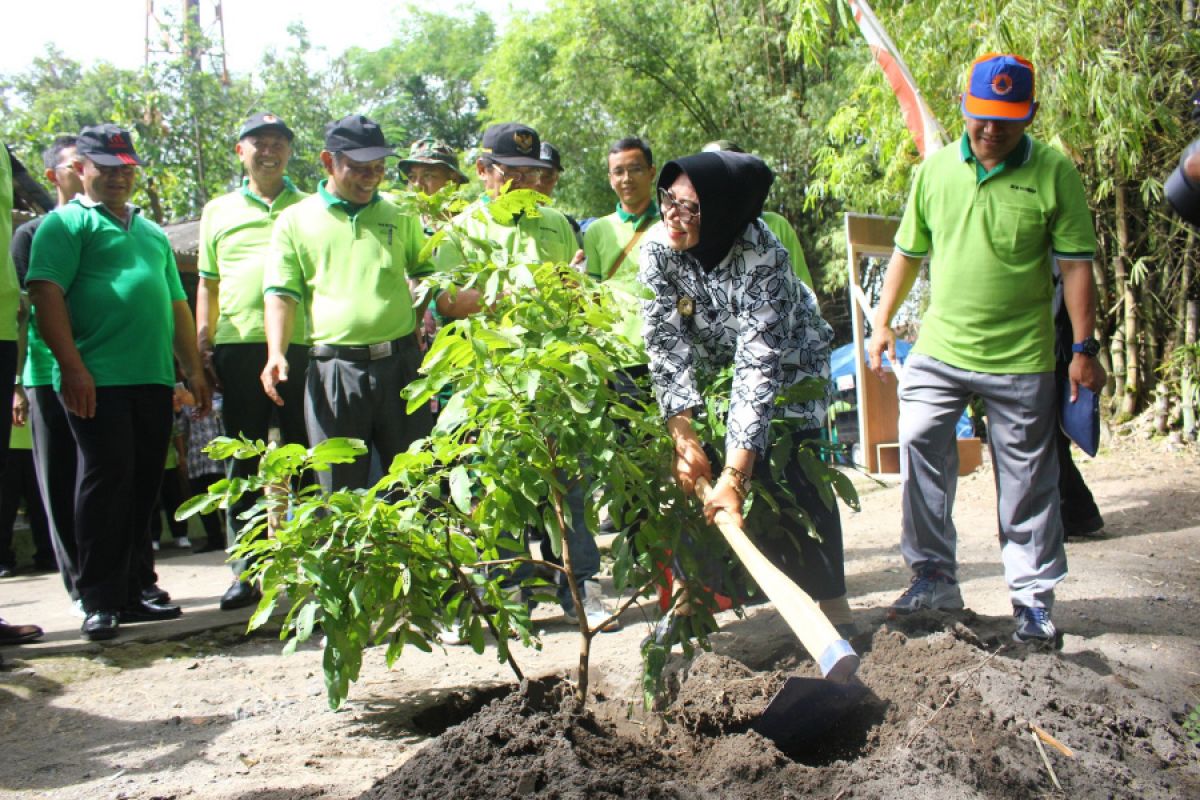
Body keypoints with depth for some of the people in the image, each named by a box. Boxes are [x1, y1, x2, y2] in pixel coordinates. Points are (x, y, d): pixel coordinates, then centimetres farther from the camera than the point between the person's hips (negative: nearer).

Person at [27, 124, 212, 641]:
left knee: (142, 487, 8)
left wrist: (193, 368, 19)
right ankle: (99, 601, -1)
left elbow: (176, 304, 26)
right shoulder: (67, 223, 3)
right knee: (107, 481, -7)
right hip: (97, 380, -6)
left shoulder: (152, 232, 25)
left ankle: (130, 591, 16)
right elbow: (46, 294, -9)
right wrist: (72, 366, -17)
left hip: (154, 380, 7)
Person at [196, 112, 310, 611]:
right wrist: (201, 344, 8)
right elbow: (208, 283, 18)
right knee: (243, 463, 4)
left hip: (301, 346, -1)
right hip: (237, 347, 1)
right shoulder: (218, 211, 17)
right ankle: (246, 572, 10)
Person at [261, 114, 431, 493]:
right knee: (340, 494, 4)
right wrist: (276, 354, -12)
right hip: (334, 367, -1)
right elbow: (281, 293, 3)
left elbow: (427, 274, 22)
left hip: (401, 363, 2)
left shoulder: (399, 216, 13)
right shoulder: (296, 220, 8)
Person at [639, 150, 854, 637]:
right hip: (715, 363, 4)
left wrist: (735, 474, -46)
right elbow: (668, 345, -24)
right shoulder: (658, 252, -23)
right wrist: (683, 436, -35)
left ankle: (831, 598, -7)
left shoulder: (762, 258, -36)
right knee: (694, 471, -10)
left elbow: (760, 365, -41)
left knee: (790, 474, -17)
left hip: (789, 363, -3)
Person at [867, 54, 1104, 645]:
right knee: (920, 447, -3)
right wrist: (883, 321, 14)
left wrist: (1084, 347, -8)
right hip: (938, 349, 3)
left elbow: (1075, 263, -4)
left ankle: (1033, 597, 19)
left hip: (1021, 358, -3)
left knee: (1028, 483, 5)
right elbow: (908, 252, 15)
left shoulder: (1055, 173, -4)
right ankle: (934, 577, 13)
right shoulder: (936, 169, 5)